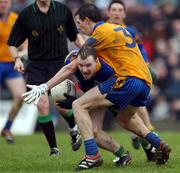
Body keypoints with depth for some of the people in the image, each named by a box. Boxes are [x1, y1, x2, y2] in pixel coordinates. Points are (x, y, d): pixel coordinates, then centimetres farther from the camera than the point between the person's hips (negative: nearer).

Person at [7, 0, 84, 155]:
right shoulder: (26, 14, 0)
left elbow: (75, 35, 14)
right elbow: (12, 43, 6)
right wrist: (17, 59, -12)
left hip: (61, 62, -1)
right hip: (36, 66, 1)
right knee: (42, 105, -11)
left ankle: (74, 129, 11)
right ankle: (53, 148, 4)